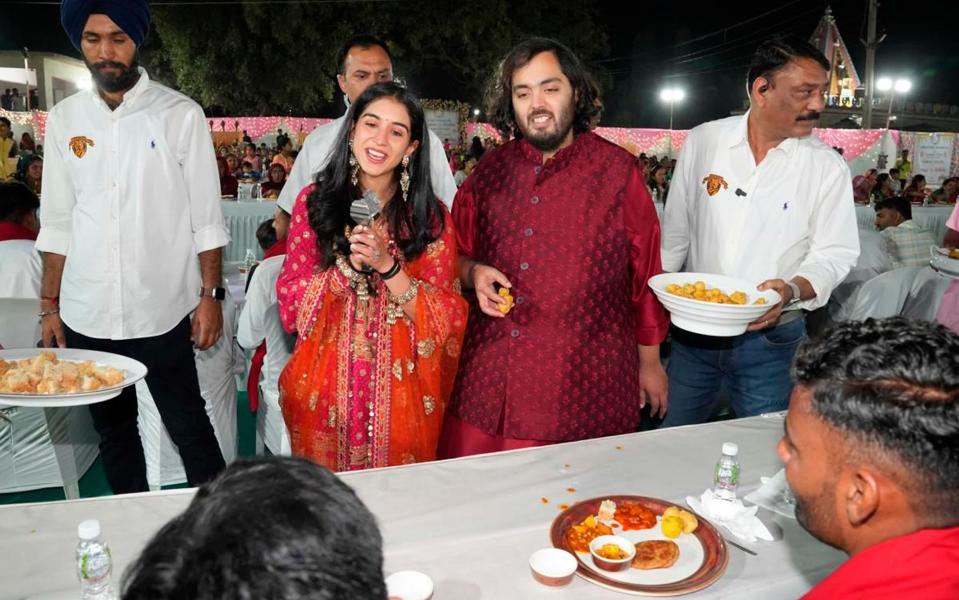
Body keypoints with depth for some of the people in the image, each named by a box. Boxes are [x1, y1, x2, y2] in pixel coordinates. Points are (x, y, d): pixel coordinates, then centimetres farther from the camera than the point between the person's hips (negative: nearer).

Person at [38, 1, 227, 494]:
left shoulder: (180, 114, -3)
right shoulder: (64, 119, 7)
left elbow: (206, 218, -2)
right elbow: (56, 224, 10)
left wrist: (210, 295, -7)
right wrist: (50, 306, 7)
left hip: (164, 311, -4)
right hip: (85, 315, 4)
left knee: (188, 427, 5)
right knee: (112, 430, 16)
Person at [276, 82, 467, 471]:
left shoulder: (429, 216, -4)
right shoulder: (315, 201, -2)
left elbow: (445, 320, -8)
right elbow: (291, 306, -4)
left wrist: (387, 265, -21)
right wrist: (349, 264, -19)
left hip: (400, 395, 0)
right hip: (325, 392, 1)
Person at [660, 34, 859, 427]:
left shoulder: (827, 166, -6)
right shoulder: (702, 141, -2)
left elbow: (835, 254, -4)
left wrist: (792, 289, -24)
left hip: (770, 339, -1)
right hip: (693, 330, 2)